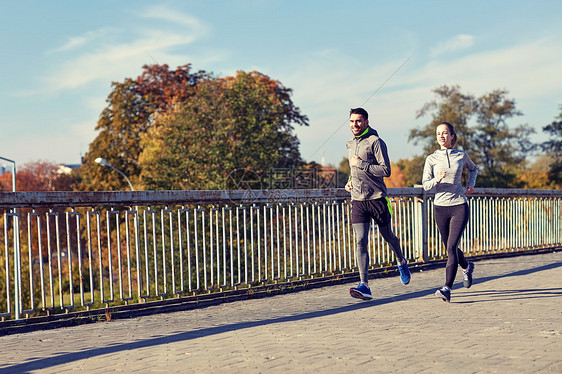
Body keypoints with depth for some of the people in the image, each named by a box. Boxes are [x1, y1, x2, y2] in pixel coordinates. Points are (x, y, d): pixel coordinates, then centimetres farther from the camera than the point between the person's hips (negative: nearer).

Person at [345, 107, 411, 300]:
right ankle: (364, 286, -13)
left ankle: (402, 262, 44)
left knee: (388, 236, 13)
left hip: (377, 198, -4)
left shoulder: (375, 142, -9)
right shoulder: (350, 144, 14)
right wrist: (350, 181, 12)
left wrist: (360, 164, -18)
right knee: (360, 242, -9)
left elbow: (386, 170, -16)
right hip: (358, 200, 5)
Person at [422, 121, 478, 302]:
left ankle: (447, 288, -16)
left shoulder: (462, 156, 3)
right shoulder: (432, 159, 2)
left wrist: (471, 184, 8)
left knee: (451, 247, -15)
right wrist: (437, 179, -22)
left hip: (459, 207, -2)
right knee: (450, 248, 14)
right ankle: (467, 267, 46)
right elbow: (425, 185, -2)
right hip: (440, 207, 2)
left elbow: (473, 169, 25)